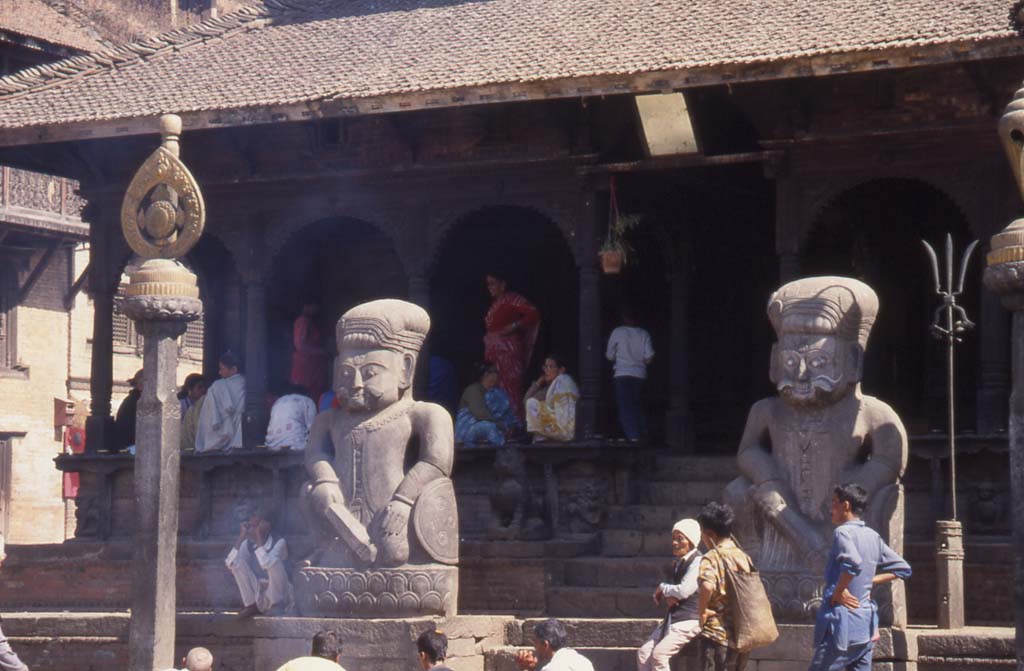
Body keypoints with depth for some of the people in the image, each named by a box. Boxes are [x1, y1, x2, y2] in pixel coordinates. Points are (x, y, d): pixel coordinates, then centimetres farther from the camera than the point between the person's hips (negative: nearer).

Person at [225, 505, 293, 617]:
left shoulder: (279, 543, -12)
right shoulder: (247, 544, 2)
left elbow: (266, 564, -32)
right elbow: (229, 564, -14)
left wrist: (259, 537, -27)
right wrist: (242, 537, -14)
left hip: (276, 594, -5)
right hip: (256, 595, 5)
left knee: (274, 561, -30)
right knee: (237, 562, -12)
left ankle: (277, 606, -18)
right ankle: (251, 605, -10)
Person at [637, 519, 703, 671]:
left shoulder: (698, 562, -13)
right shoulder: (677, 563, 15)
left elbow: (684, 590, -24)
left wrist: (663, 588, -4)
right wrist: (667, 596, -5)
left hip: (689, 621, -9)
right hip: (672, 617, 9)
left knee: (659, 654, -21)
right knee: (644, 652, -1)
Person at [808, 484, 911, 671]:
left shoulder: (843, 532, -11)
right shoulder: (873, 536, 13)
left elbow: (853, 563, -31)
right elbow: (902, 568, 18)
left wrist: (838, 592, -17)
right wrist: (871, 581, 13)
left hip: (842, 624, -8)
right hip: (867, 625, 8)